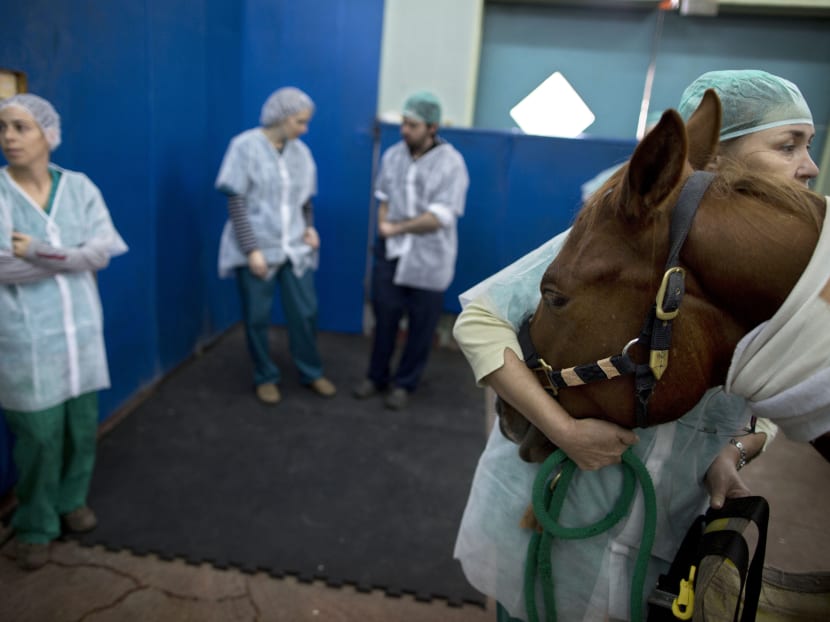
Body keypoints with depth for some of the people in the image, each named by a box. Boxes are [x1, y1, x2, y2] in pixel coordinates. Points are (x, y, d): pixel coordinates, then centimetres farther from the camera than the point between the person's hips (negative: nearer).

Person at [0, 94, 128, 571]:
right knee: (38, 433, 4)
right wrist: (69, 254, -14)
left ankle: (72, 499, 38)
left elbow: (102, 252, -7)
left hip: (80, 329, 3)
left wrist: (39, 252, -15)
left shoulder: (79, 187, 2)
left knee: (83, 424, 14)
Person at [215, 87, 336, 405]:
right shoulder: (245, 146, -9)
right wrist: (251, 250, -15)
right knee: (257, 318, 7)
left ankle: (311, 372, 28)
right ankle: (265, 377, 27)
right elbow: (236, 204, -11)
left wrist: (309, 228, -3)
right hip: (257, 249, -4)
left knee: (305, 312, 8)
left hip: (295, 248, 4)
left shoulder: (300, 151, 5)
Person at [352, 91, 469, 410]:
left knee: (421, 324, 7)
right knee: (384, 316, 11)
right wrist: (384, 224, -6)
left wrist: (397, 227, -14)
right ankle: (376, 376, 29)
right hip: (390, 251, 4)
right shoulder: (393, 154, 3)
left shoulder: (451, 163, -13)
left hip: (428, 258, -4)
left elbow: (440, 217, -19)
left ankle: (404, 383, 25)